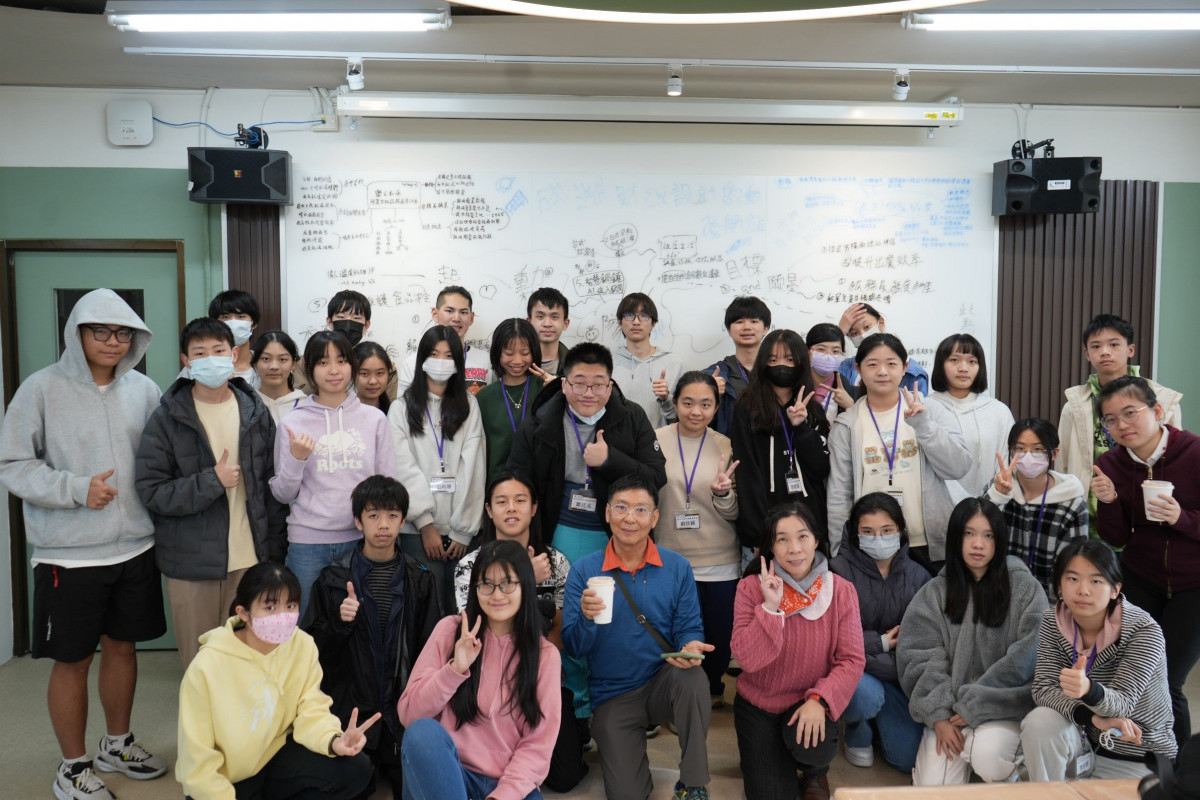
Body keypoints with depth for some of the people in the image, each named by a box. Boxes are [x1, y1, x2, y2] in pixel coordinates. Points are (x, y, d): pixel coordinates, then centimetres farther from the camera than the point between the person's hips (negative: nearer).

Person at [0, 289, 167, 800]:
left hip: (135, 547, 4)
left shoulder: (144, 390, 3)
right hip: (69, 555, -4)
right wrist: (76, 489, -18)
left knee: (122, 645, 17)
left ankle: (117, 745, 37)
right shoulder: (43, 389, -9)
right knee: (73, 659, 8)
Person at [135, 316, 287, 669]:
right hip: (190, 564, -2)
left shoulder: (255, 413, 5)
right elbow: (151, 492, -8)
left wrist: (274, 553, 7)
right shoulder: (166, 419, -3)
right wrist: (212, 481, -18)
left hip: (249, 560, 2)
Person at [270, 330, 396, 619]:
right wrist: (296, 459, -12)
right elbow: (282, 494, 4)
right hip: (308, 543, -1)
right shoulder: (293, 423, 2)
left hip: (362, 538, 1)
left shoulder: (374, 418, 4)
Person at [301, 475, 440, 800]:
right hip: (351, 709, 0)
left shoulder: (419, 580, 4)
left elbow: (429, 649, 6)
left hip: (404, 707, 1)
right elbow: (313, 649, 2)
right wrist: (338, 623, -17)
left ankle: (387, 762, 24)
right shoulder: (333, 580, 1)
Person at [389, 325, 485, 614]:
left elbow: (473, 467, 1)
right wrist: (426, 524, -10)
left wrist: (463, 530, -6)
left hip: (461, 529, 1)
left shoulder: (469, 405, 10)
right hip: (419, 528, -1)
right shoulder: (403, 408, 7)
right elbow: (404, 469, -1)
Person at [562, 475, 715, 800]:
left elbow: (690, 628, -2)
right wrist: (586, 618, -30)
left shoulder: (677, 567, -4)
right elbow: (573, 648, -8)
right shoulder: (583, 570, -7)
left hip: (665, 682, 1)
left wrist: (691, 647, -26)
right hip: (612, 694, 0)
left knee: (692, 677, -34)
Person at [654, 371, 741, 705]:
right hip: (671, 560, -1)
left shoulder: (725, 446, 0)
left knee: (720, 637, 12)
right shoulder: (655, 441, -5)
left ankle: (712, 688, 40)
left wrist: (723, 494, -18)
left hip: (720, 563, 1)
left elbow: (733, 514, 1)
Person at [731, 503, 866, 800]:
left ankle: (816, 772, 8)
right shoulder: (751, 588, -14)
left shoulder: (841, 590, -10)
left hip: (810, 702, 1)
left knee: (811, 744, -30)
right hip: (758, 703, 0)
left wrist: (819, 700, -27)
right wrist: (770, 608, -31)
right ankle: (767, 757, 26)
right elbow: (747, 660, -21)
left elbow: (852, 660, -12)